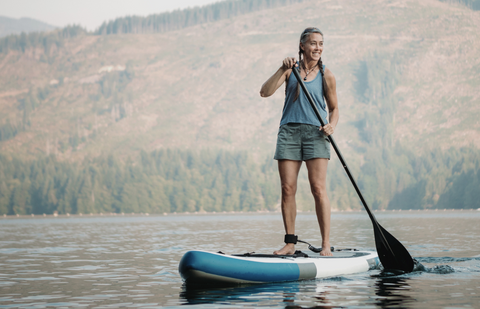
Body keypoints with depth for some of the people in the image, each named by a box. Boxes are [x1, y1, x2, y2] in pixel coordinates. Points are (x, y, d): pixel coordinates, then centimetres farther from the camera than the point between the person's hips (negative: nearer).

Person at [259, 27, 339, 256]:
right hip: (289, 130, 2)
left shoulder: (326, 75, 6)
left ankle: (326, 244, -8)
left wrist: (331, 125, -8)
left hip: (315, 133, -1)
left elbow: (334, 108, 13)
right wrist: (283, 69, -15)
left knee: (318, 188, -10)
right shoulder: (290, 69, 7)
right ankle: (290, 243, 6)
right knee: (287, 189, -1)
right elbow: (265, 92, -4)